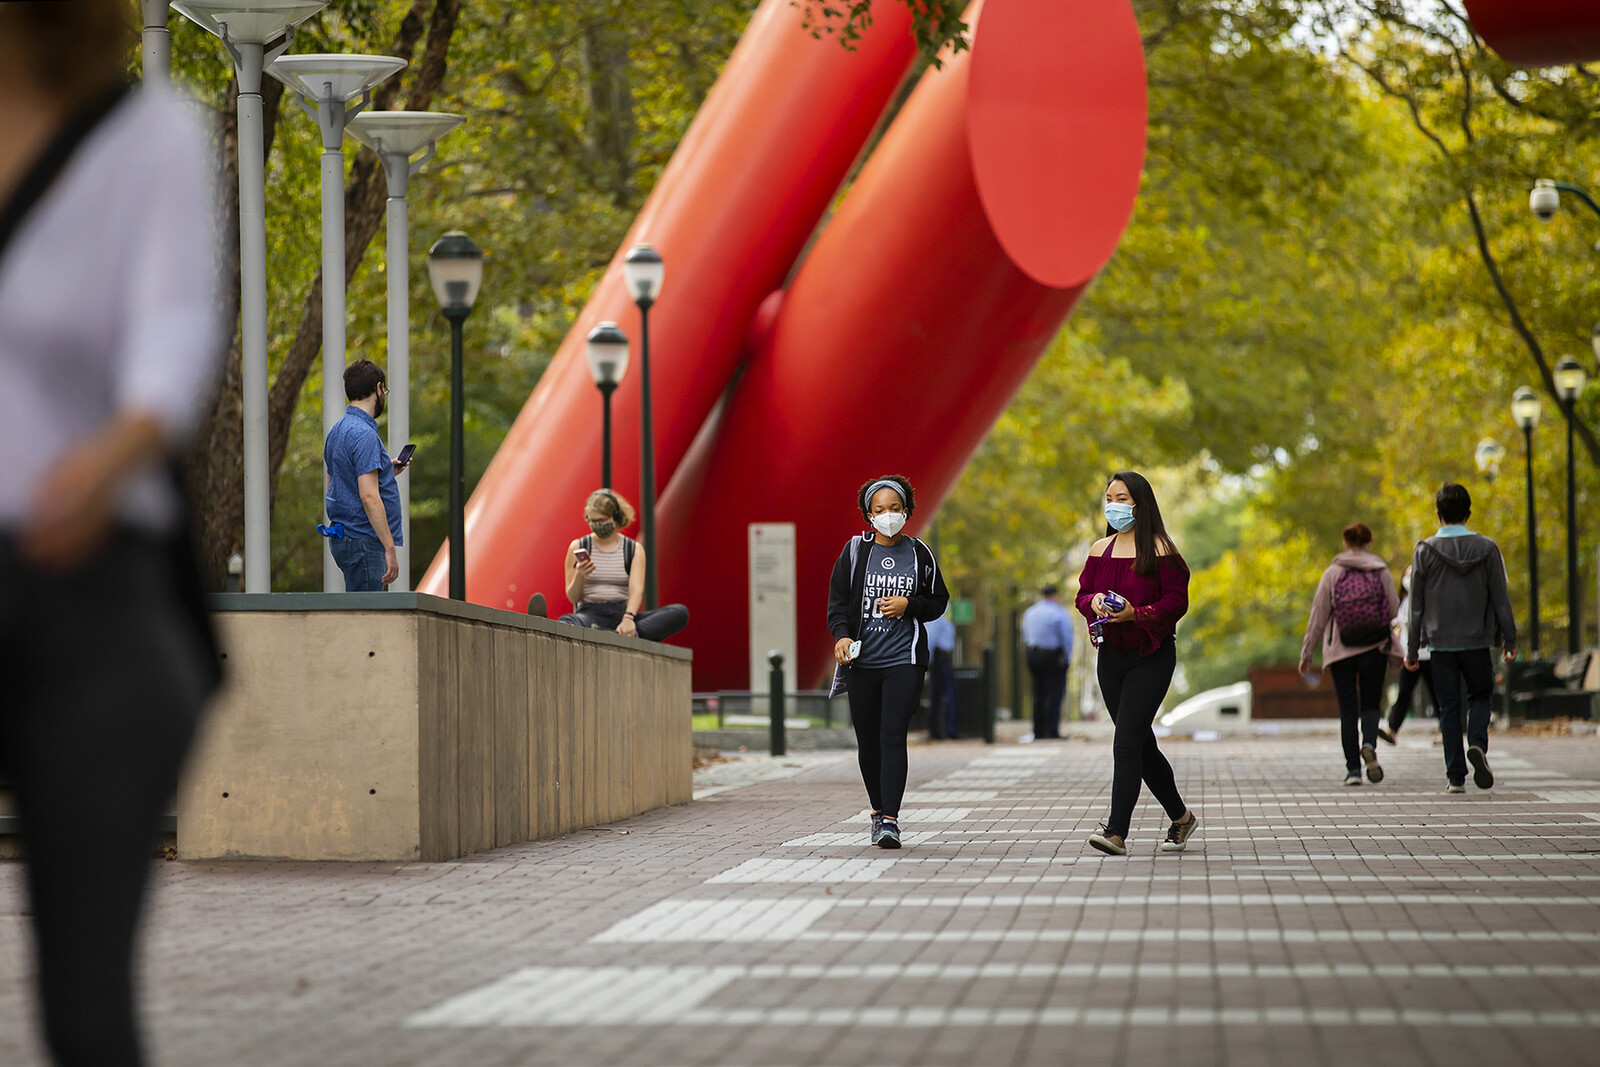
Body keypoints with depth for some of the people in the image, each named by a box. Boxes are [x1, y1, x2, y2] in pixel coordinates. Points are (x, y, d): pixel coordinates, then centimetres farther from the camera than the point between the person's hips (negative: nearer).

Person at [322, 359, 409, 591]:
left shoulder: (337, 431, 15)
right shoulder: (364, 435, -17)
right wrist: (390, 549, -22)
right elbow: (369, 497, -23)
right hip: (363, 539, -10)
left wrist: (384, 471, 23)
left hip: (342, 537, 10)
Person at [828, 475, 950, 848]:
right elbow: (837, 600, 3)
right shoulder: (855, 551, 5)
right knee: (867, 741, 7)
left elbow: (939, 601, 13)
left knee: (893, 737, -14)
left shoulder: (919, 554, 7)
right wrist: (842, 634, -14)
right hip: (862, 660, 2)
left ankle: (890, 819, -18)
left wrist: (908, 605, -6)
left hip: (904, 660, -1)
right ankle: (879, 810, 26)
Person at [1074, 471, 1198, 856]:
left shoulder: (1159, 551, -8)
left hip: (1151, 655, -7)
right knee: (1142, 745, 13)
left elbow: (1176, 602, -11)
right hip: (1111, 654, 7)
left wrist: (1136, 614, -24)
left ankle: (1116, 831, -19)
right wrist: (1094, 603, -10)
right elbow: (1083, 594, 13)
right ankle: (1181, 817, 30)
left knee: (1126, 744, -15)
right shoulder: (1100, 550, 11)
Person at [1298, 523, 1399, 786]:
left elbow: (1318, 616, -2)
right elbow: (1394, 610, -3)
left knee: (1348, 710, 5)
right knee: (1371, 705, 11)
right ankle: (1369, 745, -19)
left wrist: (1307, 653, 4)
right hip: (1374, 648, 0)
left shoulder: (1333, 573, -1)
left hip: (1341, 650, 0)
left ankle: (1353, 769, 0)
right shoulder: (1381, 571, 0)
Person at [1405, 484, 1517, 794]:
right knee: (1479, 697, 16)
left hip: (1441, 641, 0)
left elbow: (1416, 605, 0)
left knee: (1448, 707, 5)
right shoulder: (1486, 548, -2)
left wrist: (1412, 649, 5)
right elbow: (1500, 598, 0)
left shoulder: (1425, 551, -2)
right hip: (1477, 640, 0)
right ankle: (1477, 743, -13)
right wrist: (1509, 639, 8)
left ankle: (1455, 775, 1)